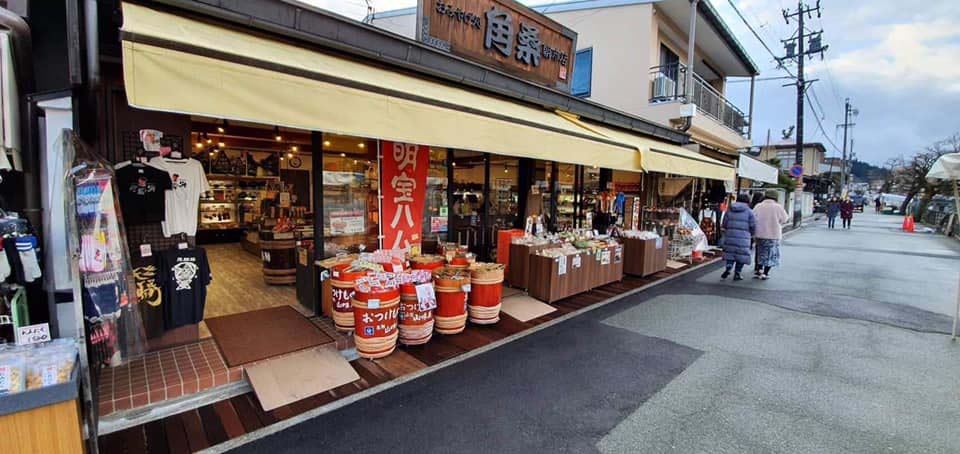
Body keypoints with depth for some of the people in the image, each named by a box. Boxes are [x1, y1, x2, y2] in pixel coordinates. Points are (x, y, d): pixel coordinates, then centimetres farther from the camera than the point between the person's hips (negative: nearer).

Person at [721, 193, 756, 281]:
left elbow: (724, 224, 6)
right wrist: (750, 234, 16)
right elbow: (753, 226, -2)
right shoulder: (749, 211, -2)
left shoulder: (729, 210, 6)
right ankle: (737, 274, 9)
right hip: (743, 238, -2)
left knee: (730, 253, 14)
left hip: (730, 236, 3)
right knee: (741, 255, 7)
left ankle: (728, 269, -5)